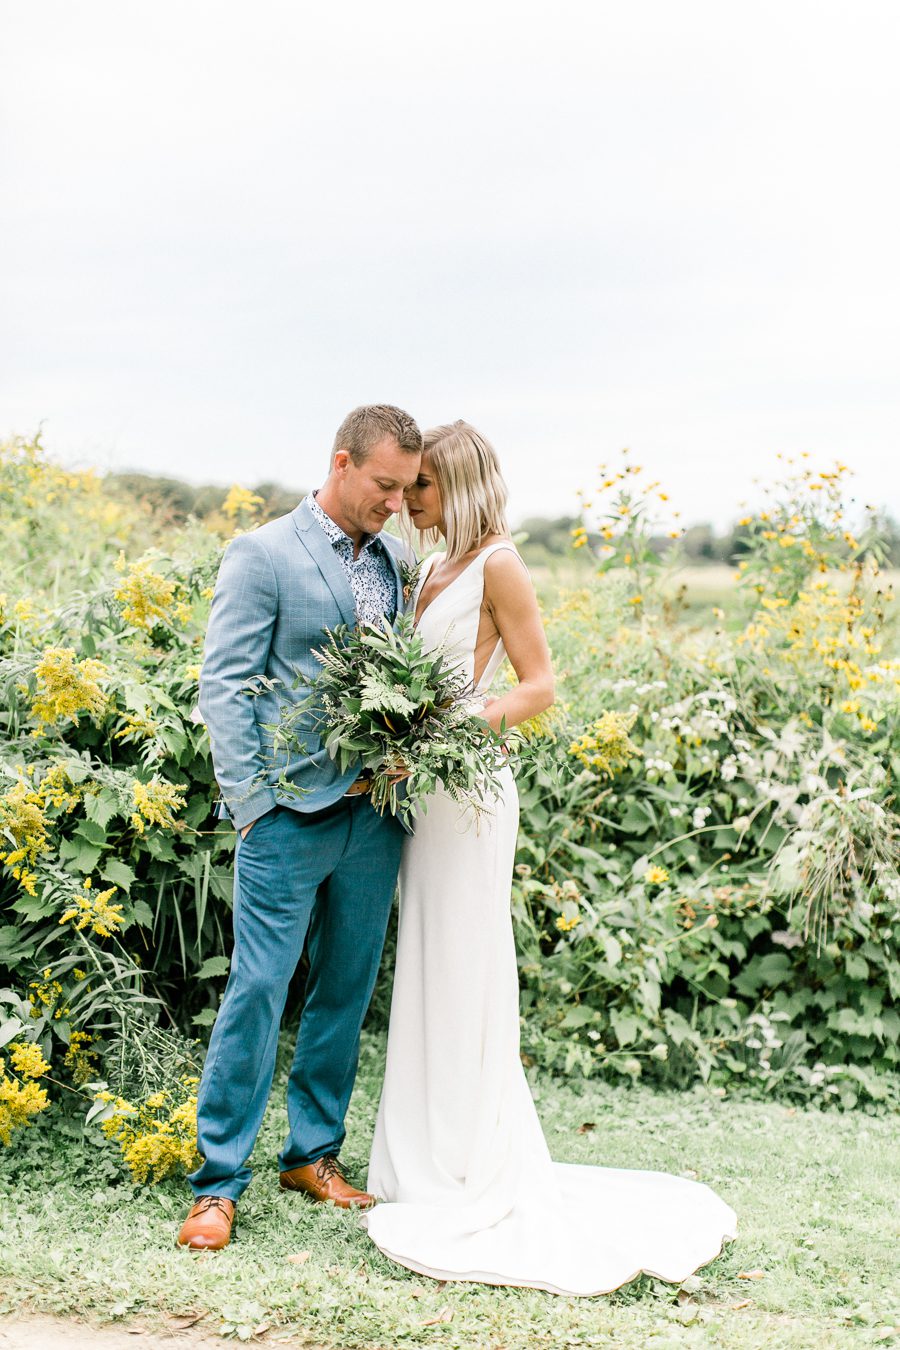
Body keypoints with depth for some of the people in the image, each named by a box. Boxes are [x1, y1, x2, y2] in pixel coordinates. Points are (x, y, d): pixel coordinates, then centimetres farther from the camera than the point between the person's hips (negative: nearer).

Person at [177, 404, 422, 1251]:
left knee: (346, 990, 13)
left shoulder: (397, 561, 11)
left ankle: (313, 1151, 28)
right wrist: (251, 804, -13)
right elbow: (223, 685, -8)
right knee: (257, 990, -3)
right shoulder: (263, 555, -6)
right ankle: (218, 1181, 9)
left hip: (374, 815, 6)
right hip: (292, 817, -6)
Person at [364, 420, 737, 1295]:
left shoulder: (496, 565, -9)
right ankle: (432, 1165, 24)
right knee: (428, 984, 13)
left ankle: (471, 1189, 7)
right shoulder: (433, 568, 15)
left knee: (461, 985, -3)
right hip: (424, 791, 8)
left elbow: (539, 685, -10)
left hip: (467, 794, -8)